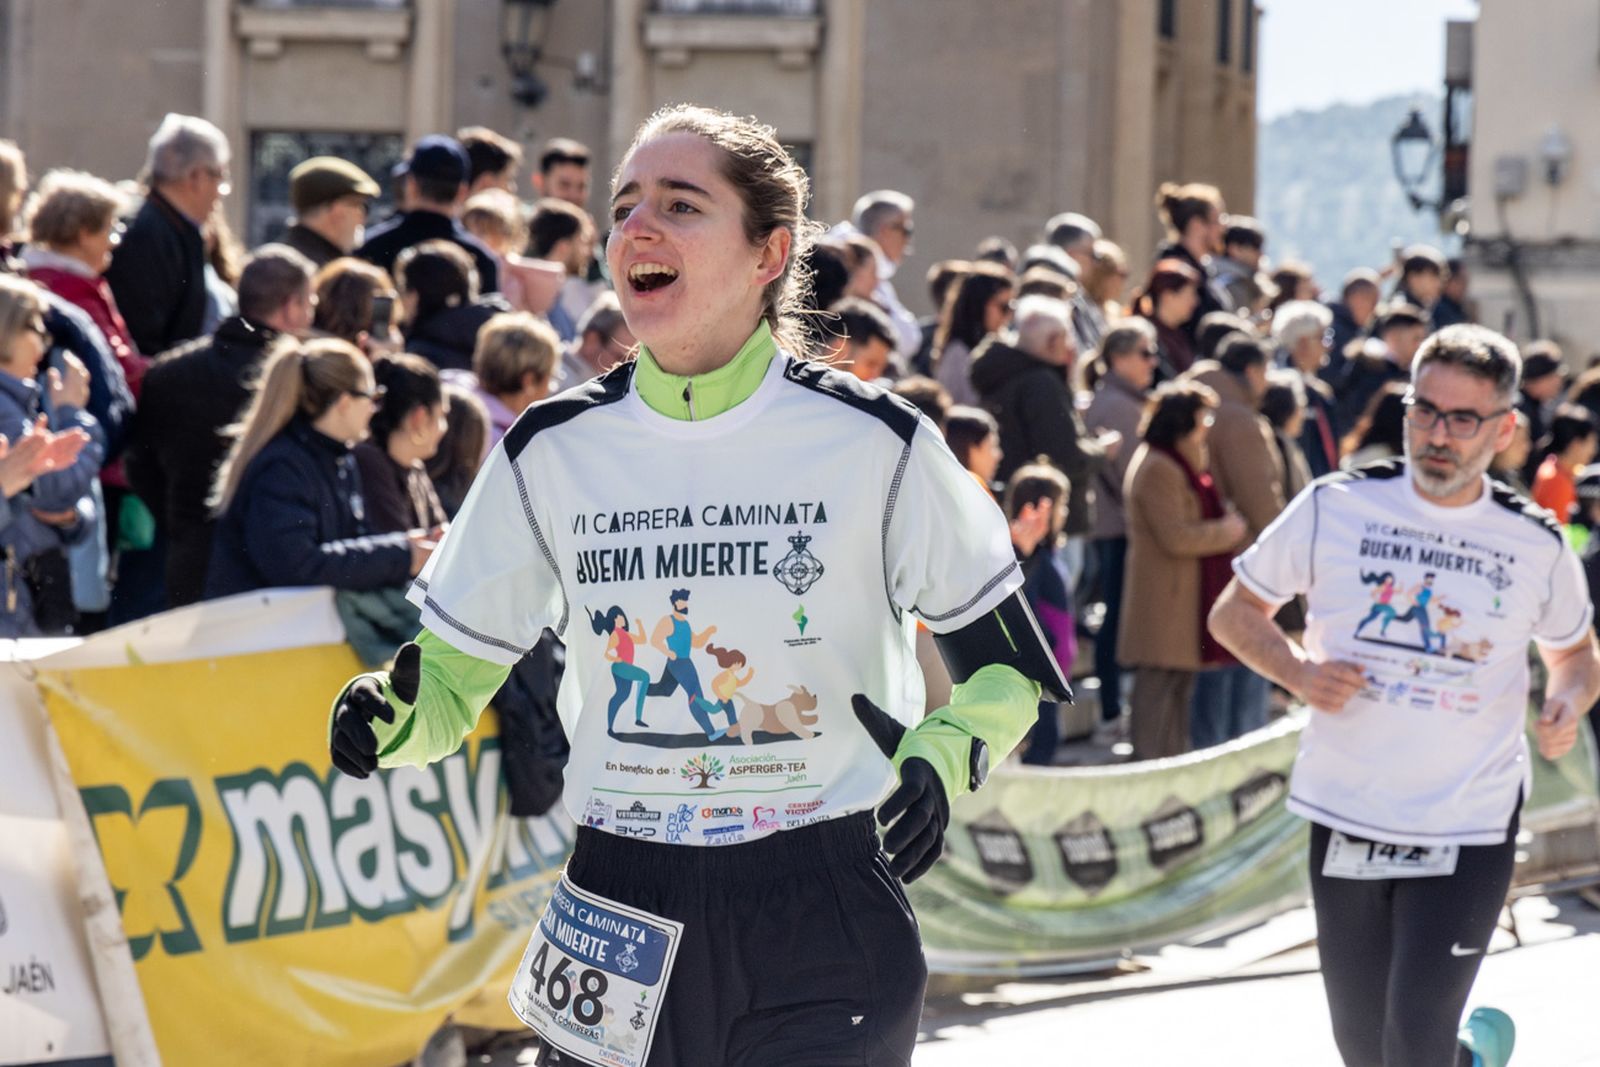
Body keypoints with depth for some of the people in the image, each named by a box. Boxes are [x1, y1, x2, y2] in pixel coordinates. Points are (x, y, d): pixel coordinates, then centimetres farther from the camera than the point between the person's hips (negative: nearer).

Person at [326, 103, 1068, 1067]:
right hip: (623, 922, 2)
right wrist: (392, 718, -14)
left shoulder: (876, 444, -3)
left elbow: (1007, 666, 5)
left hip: (822, 922, -2)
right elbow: (452, 685, 8)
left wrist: (941, 759, -15)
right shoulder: (554, 452, 3)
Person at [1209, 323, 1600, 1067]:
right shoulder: (1334, 509, -3)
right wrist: (1297, 670, -12)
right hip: (1348, 820, 2)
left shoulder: (1537, 547, 0)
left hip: (1469, 831, -2)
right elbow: (1233, 612, 7)